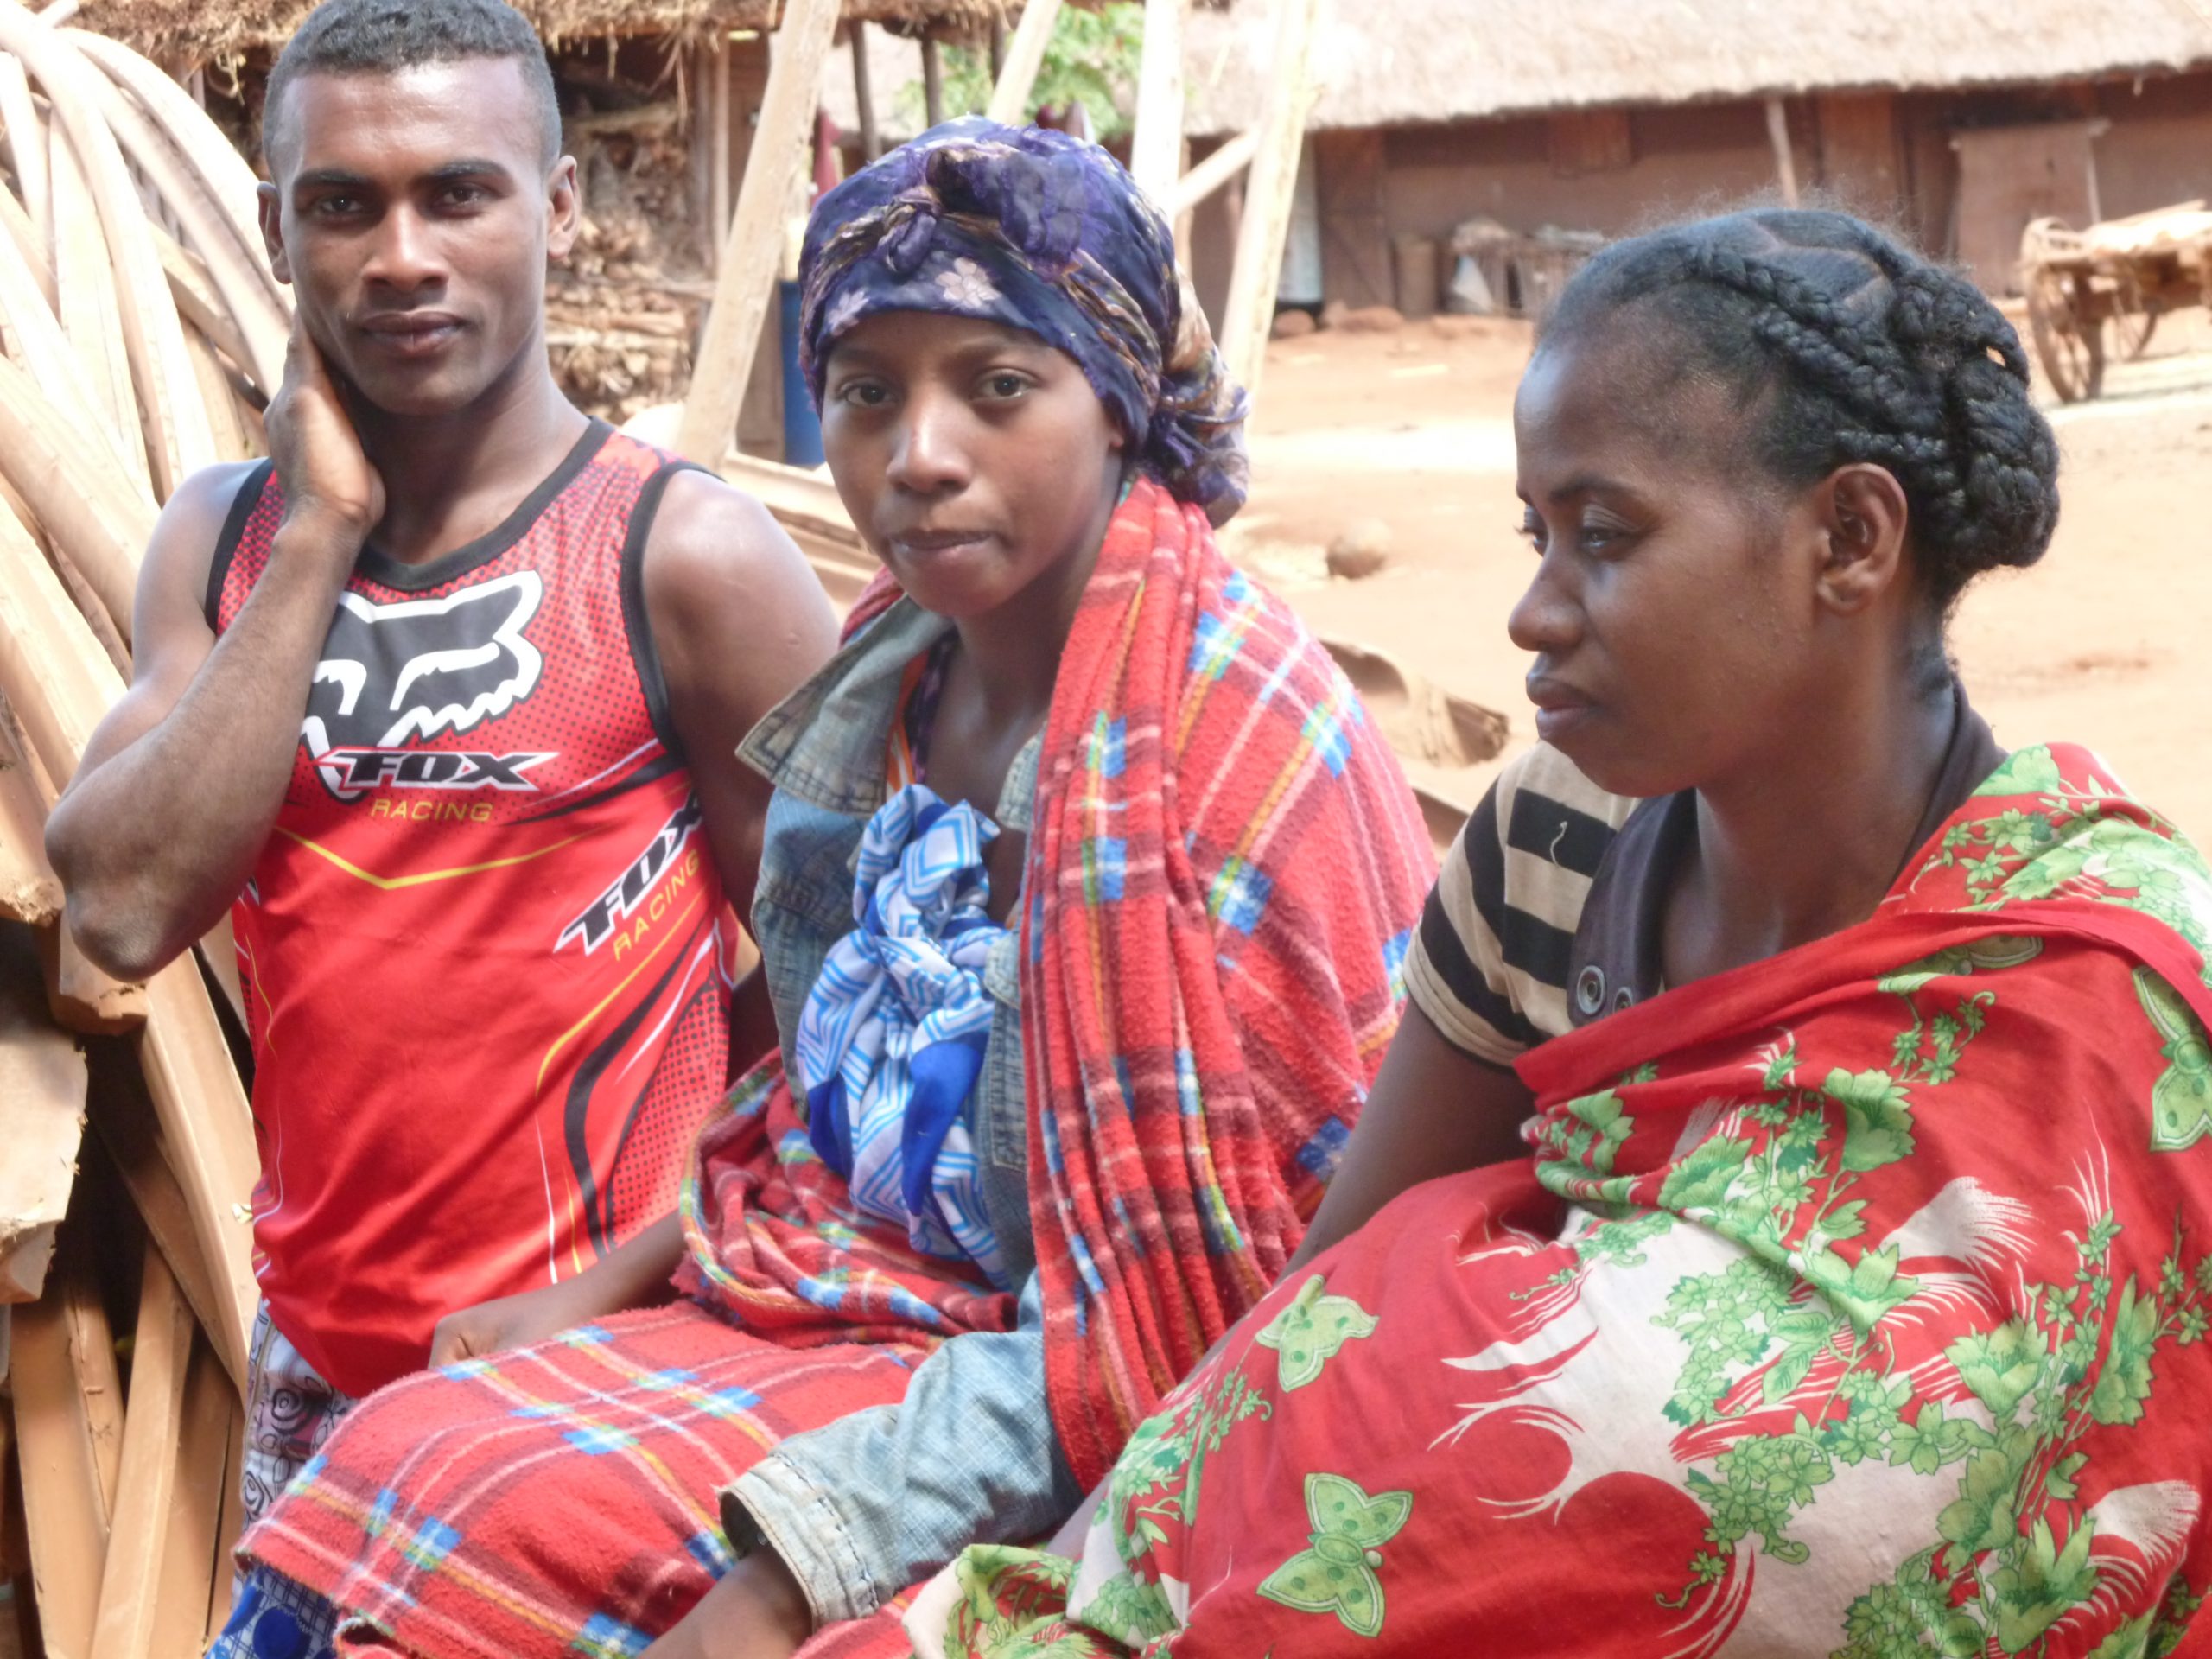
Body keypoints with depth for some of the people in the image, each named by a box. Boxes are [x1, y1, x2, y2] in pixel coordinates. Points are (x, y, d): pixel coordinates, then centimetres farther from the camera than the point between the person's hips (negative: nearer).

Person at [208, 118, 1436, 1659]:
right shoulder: (884, 684, 4)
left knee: (508, 1526, -21)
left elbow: (1206, 1314, -20)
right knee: (388, 1464, -9)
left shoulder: (1236, 735, -18)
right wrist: (590, 1299, 9)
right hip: (837, 1303, 7)